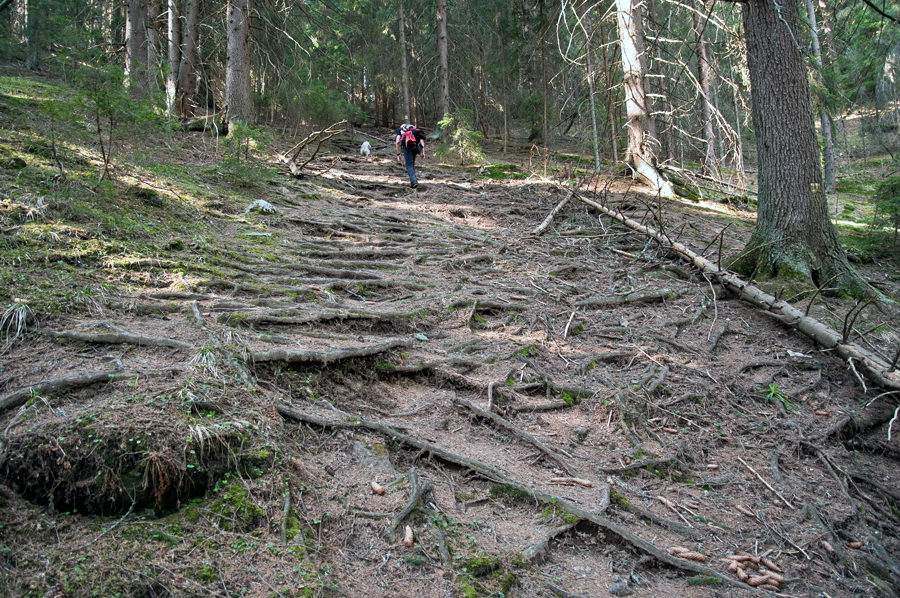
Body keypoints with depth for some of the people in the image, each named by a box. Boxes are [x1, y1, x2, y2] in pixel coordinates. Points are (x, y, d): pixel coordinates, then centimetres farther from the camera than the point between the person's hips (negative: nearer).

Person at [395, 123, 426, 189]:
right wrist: (423, 152, 14)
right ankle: (413, 179, 21)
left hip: (407, 145, -3)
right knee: (412, 163, 20)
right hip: (415, 144, 3)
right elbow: (421, 139, 20)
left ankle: (413, 181, -15)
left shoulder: (400, 129, 29)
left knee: (409, 165, 0)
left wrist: (398, 154, 14)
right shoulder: (414, 128, 36)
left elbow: (397, 142, 11)